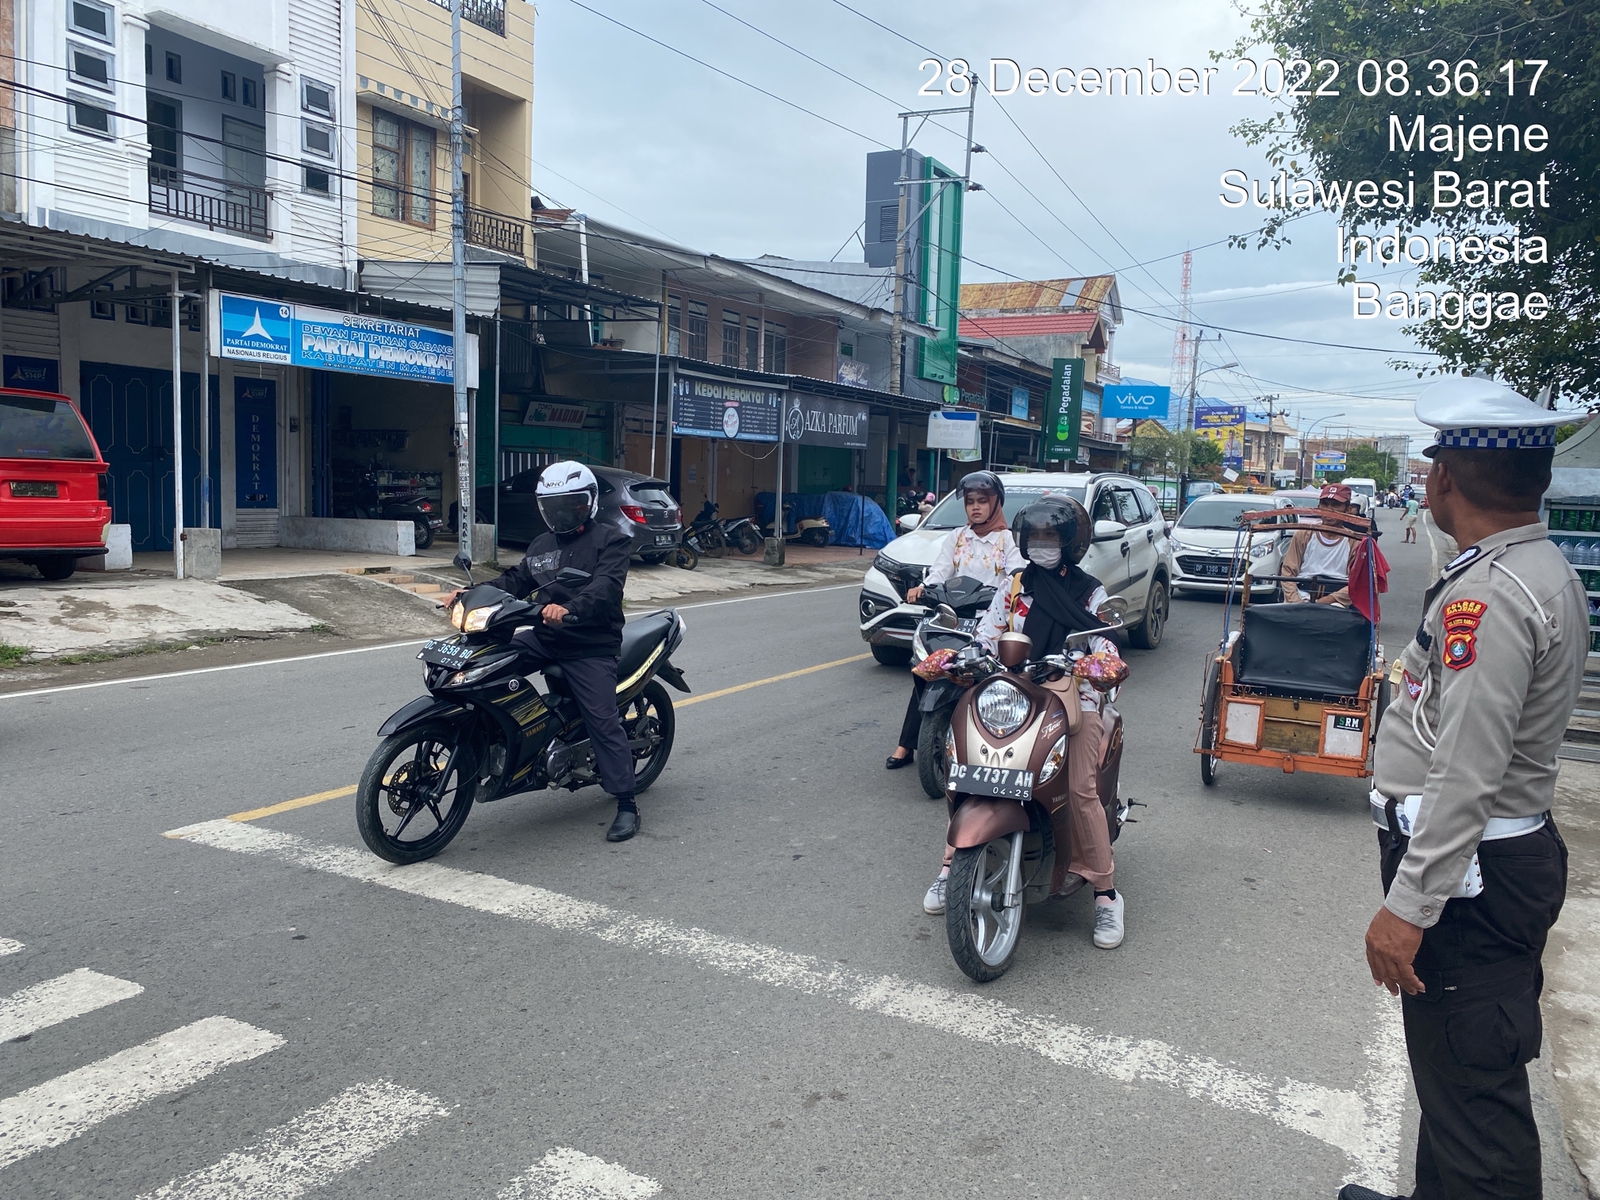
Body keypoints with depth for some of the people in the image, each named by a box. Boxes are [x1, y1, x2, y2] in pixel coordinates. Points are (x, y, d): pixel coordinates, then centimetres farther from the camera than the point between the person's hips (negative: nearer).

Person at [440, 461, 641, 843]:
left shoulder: (610, 540, -4)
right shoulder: (541, 545, 21)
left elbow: (606, 586, -21)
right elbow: (516, 580, 16)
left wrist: (569, 608, -39)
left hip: (592, 645, -7)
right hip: (545, 638, 7)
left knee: (603, 720, -12)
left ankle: (627, 804, -5)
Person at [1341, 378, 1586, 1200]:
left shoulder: (1487, 595, -23)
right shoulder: (1550, 571, 11)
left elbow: (1468, 775, -27)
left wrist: (1409, 906, -24)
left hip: (1468, 870, -11)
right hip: (1516, 848, 11)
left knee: (1470, 1081, -1)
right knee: (1455, 1065, 24)